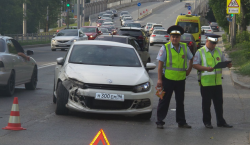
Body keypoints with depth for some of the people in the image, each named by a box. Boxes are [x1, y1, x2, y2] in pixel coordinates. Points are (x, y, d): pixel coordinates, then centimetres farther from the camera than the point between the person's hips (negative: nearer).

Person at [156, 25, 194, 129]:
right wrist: (159, 79, -9)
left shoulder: (185, 48, 6)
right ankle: (160, 121, 7)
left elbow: (191, 59, 24)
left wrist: (189, 70, 11)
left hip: (181, 79, 4)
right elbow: (160, 64, -5)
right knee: (164, 101, 1)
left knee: (180, 101, 11)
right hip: (168, 79, -4)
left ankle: (181, 122, 20)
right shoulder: (165, 48, -5)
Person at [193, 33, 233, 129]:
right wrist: (206, 68, -23)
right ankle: (207, 122, 14)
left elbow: (224, 61, 17)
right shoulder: (200, 52, -3)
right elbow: (195, 65, -9)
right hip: (206, 82, -4)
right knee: (206, 103, 4)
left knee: (219, 102, 7)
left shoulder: (218, 51, 13)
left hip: (217, 82, 4)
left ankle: (221, 122, 13)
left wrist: (228, 64, -7)